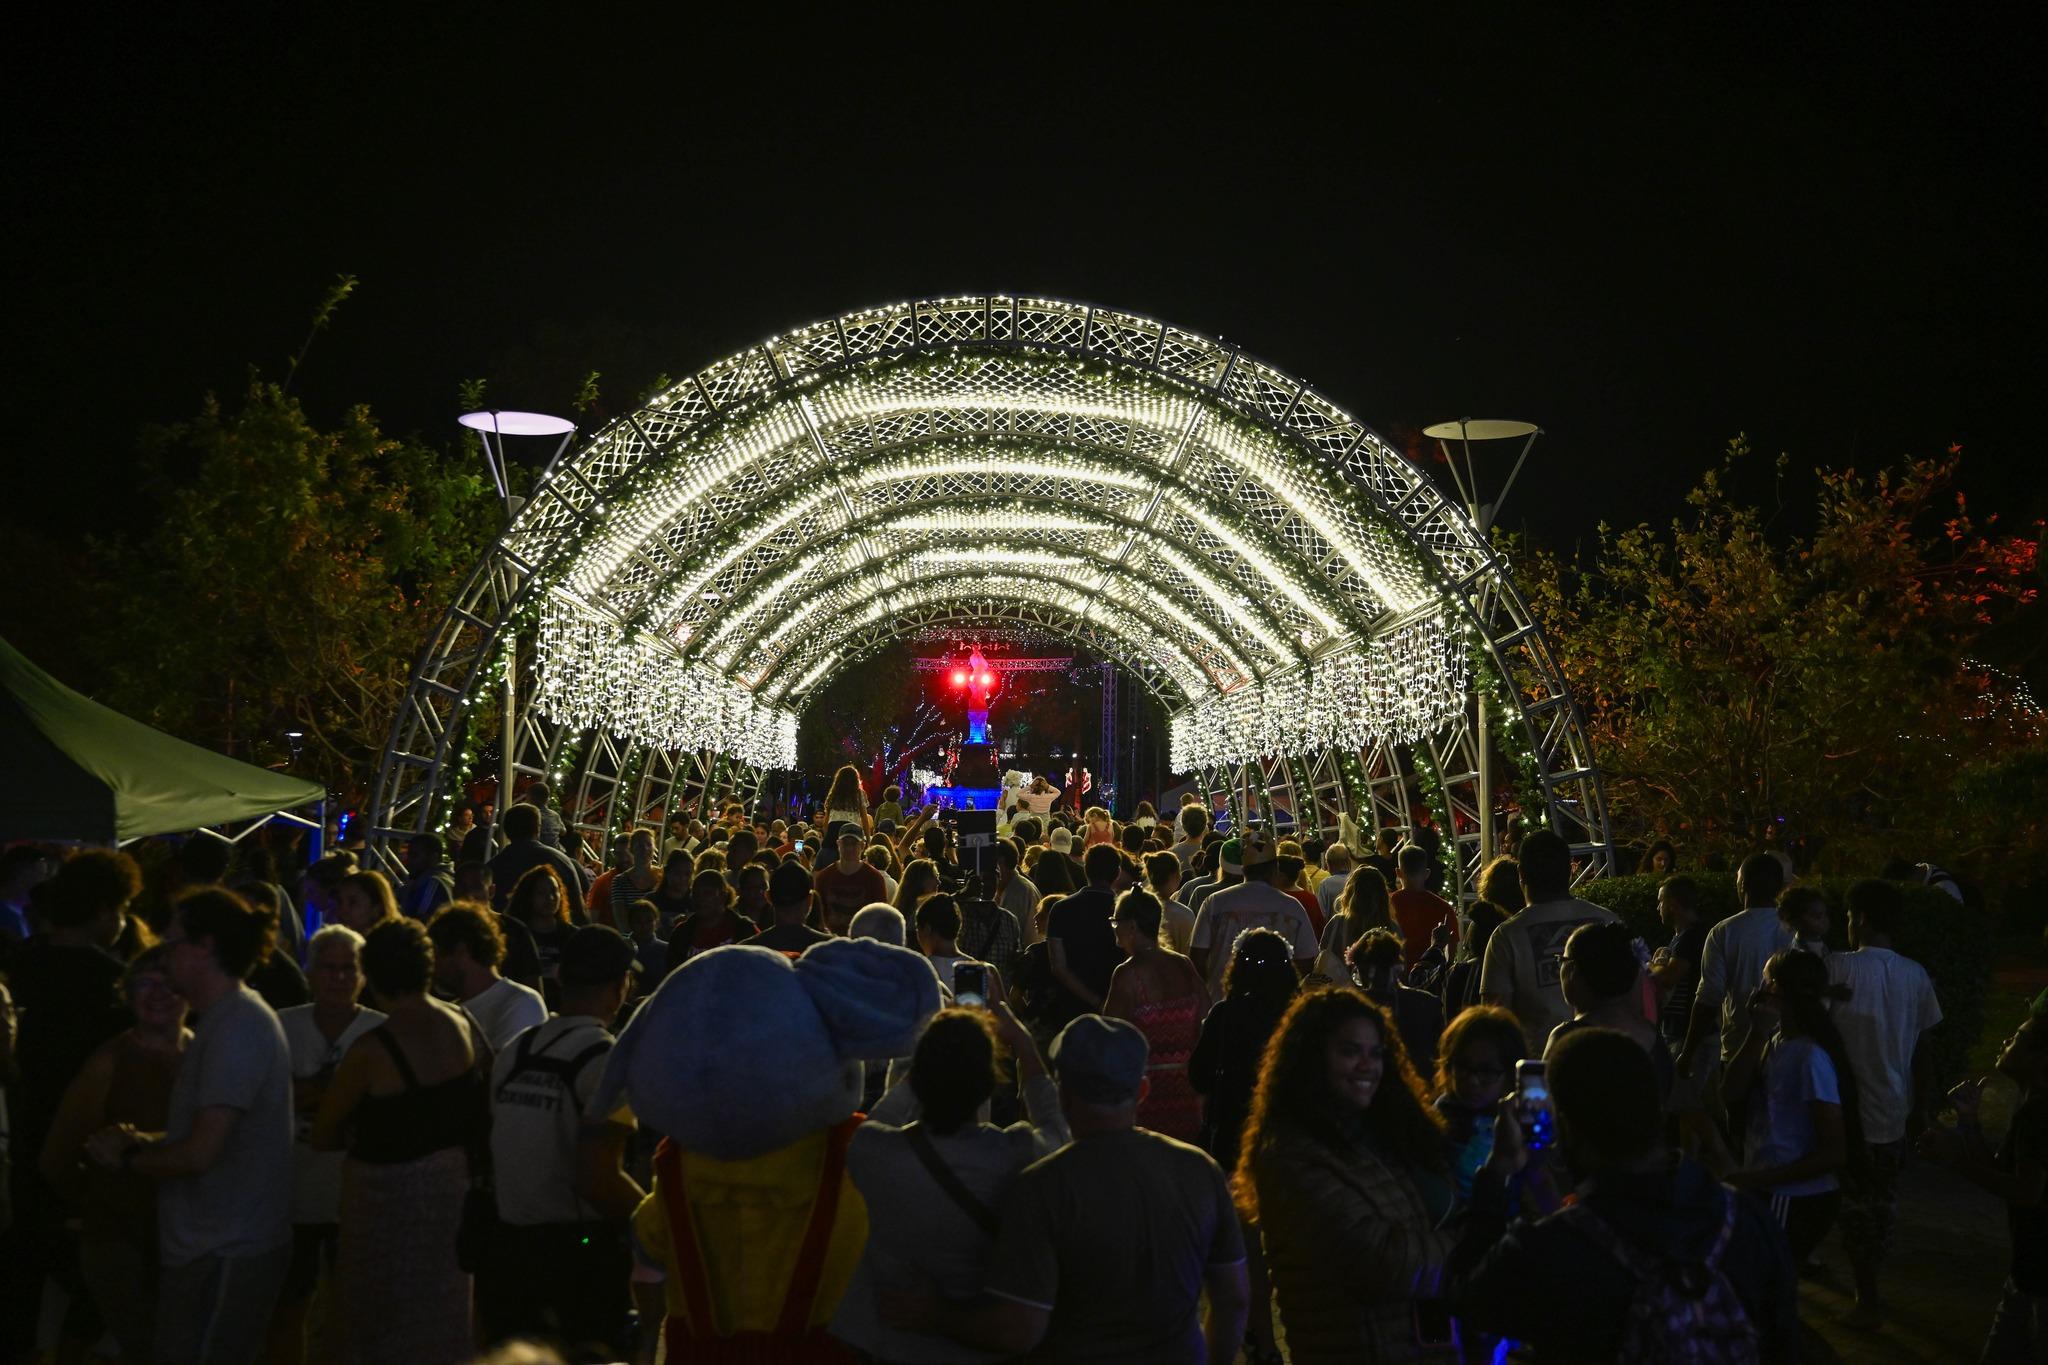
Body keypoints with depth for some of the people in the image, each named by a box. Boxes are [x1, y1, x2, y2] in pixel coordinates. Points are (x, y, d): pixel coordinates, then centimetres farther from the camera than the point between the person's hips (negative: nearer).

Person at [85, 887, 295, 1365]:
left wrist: (126, 1157, -5)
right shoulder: (229, 1017, 15)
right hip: (209, 1249, 10)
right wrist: (143, 1141, 7)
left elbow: (200, 1155, -22)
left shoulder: (237, 1026, -18)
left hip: (224, 1257, -10)